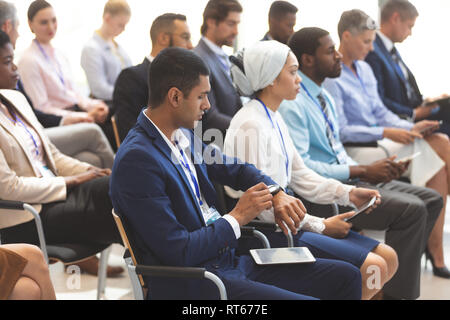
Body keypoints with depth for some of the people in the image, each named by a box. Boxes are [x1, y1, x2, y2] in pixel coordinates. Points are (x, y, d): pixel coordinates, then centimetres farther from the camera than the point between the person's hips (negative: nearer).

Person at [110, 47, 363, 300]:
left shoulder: (184, 136, 8)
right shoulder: (136, 160, -19)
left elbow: (236, 169, 24)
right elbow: (178, 252, -22)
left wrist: (277, 194, 4)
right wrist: (238, 217, -12)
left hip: (228, 261, 9)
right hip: (190, 285, -9)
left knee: (347, 277, 5)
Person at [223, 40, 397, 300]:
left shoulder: (274, 119, 12)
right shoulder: (250, 125, -18)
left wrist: (347, 193, 5)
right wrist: (320, 226, -13)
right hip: (268, 232, -10)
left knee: (388, 258, 4)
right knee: (372, 267, -17)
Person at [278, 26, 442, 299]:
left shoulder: (325, 97, 16)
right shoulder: (292, 105, -15)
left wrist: (367, 170, 1)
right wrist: (362, 171, -17)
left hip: (346, 180, 10)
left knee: (432, 200, 2)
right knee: (411, 209, -23)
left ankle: (396, 282, 6)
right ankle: (399, 293, -11)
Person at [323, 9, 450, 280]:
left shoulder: (365, 69, 16)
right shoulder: (331, 77, -10)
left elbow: (380, 112, 16)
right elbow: (340, 131, -14)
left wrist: (411, 127, -1)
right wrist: (385, 133, -19)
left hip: (377, 141, 8)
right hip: (355, 151, -8)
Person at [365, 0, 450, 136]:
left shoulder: (392, 50, 16)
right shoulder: (372, 53, -16)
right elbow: (378, 102, -20)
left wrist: (423, 101, 5)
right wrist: (413, 114, -17)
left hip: (413, 111, 10)